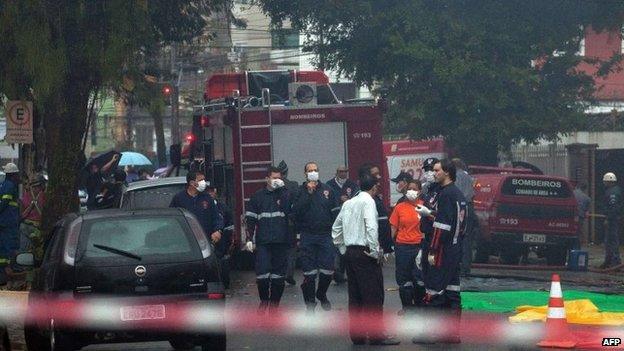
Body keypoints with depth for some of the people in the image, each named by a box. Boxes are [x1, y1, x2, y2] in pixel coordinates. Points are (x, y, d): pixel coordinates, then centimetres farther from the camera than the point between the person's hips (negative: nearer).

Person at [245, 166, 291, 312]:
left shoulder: (284, 194, 8)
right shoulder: (258, 196, 8)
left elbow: (289, 209, -12)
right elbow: (250, 219, 7)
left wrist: (282, 189, -13)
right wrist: (250, 238, -1)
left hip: (281, 240, 1)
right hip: (263, 241, -1)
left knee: (278, 273, 4)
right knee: (262, 273, -8)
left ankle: (274, 302, 14)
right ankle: (264, 300, 10)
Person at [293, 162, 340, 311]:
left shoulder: (327, 190, 8)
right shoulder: (300, 191, 2)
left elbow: (335, 212, 10)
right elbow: (296, 211, -12)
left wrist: (333, 229, 2)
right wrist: (308, 193, -15)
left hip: (325, 236, 2)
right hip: (307, 236, -2)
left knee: (328, 271, -1)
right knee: (309, 273, -2)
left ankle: (321, 294, 26)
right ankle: (310, 303, 8)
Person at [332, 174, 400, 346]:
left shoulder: (348, 203, 13)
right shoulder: (368, 201, -9)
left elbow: (336, 229, 18)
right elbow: (371, 228, -21)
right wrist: (375, 252, -13)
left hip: (350, 252, 8)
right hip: (364, 253, -8)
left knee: (354, 296, 10)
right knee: (373, 295, -5)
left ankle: (356, 334, 12)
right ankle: (377, 334, -6)